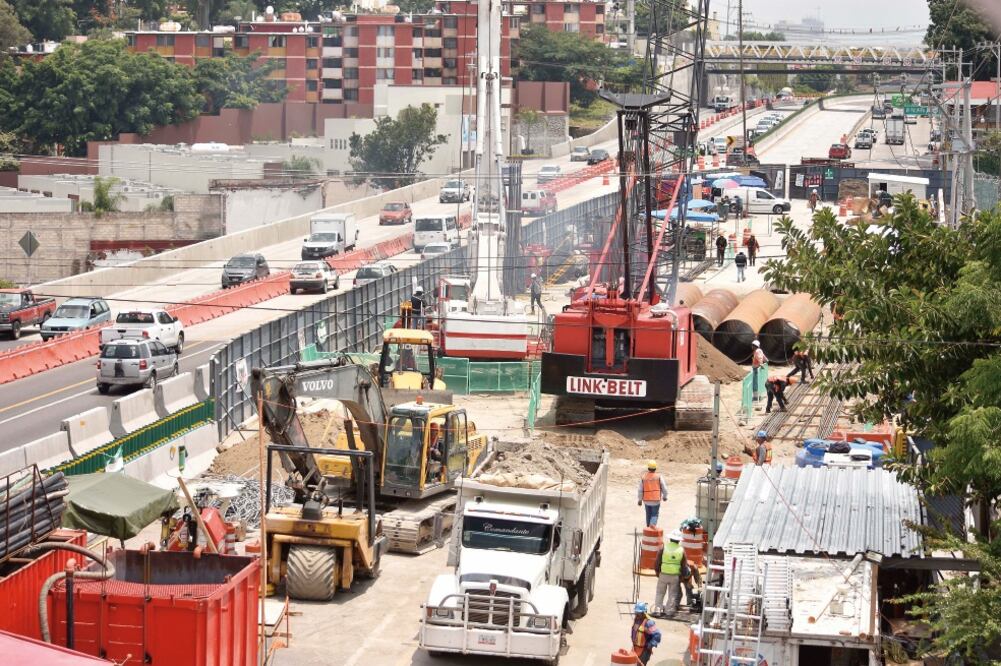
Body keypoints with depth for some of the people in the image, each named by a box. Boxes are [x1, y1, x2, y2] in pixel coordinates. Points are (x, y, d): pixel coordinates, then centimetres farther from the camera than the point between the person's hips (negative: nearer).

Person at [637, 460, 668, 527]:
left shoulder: (643, 477, -4)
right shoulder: (659, 477, -8)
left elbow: (640, 490, -2)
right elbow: (664, 488, -3)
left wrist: (640, 500, 8)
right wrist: (665, 496, 14)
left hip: (646, 500, 2)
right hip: (656, 500, -2)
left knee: (648, 515, 18)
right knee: (655, 515, 5)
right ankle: (653, 524, -21)